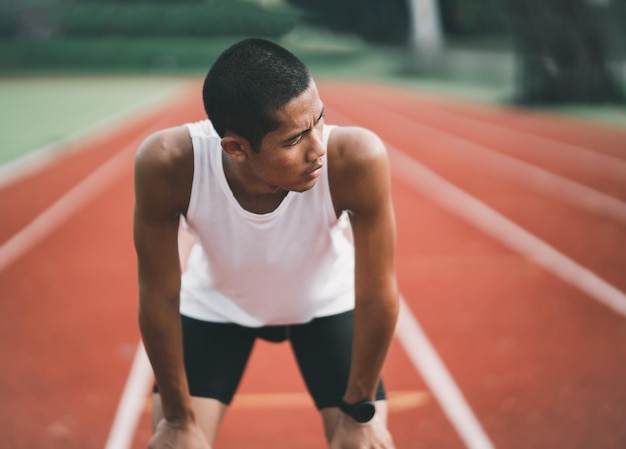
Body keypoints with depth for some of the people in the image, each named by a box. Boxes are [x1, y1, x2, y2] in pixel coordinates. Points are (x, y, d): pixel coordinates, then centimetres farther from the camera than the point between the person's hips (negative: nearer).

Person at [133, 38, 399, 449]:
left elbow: (377, 294, -25)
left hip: (327, 303, 0)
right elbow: (160, 297, -23)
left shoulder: (356, 158, -38)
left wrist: (359, 413, -15)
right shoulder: (168, 164, -36)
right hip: (215, 304, 0)